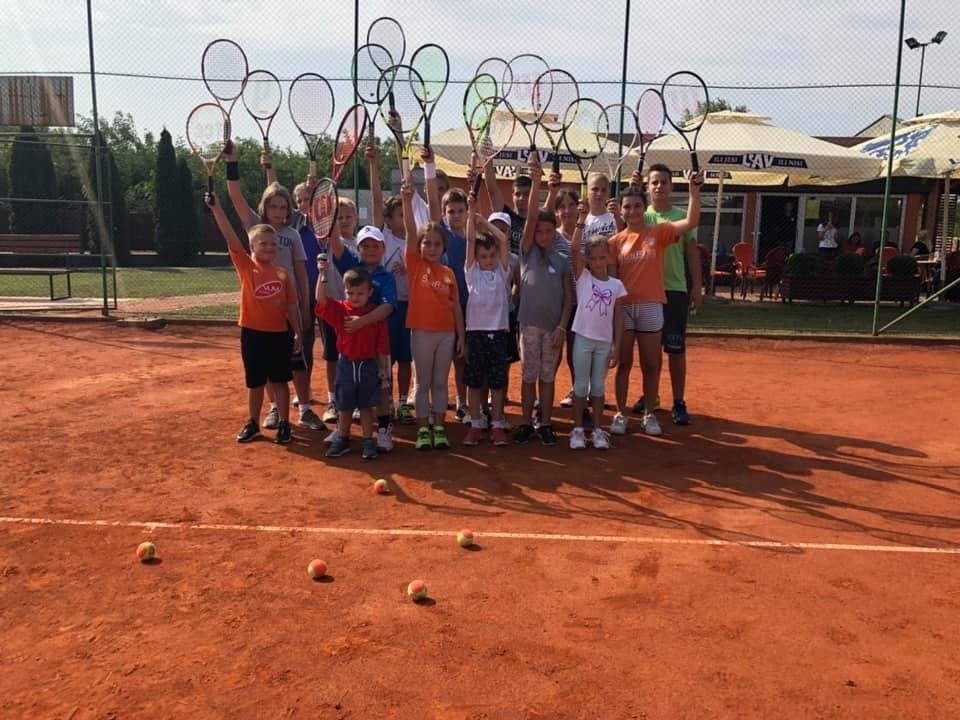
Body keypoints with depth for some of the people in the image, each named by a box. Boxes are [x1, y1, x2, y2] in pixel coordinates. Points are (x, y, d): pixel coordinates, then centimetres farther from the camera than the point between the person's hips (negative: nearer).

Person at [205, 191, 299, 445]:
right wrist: (216, 208, -25)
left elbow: (291, 305, 5)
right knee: (255, 383, 12)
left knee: (280, 381, 9)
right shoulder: (246, 267, -4)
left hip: (279, 333, 1)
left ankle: (284, 424, 20)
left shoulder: (283, 273, 0)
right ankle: (252, 424, 27)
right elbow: (230, 238, -15)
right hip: (252, 333, 0)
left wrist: (297, 332, 5)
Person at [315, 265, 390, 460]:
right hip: (346, 365, 1)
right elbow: (321, 299, -24)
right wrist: (323, 274, -34)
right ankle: (342, 440, 26)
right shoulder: (339, 309, -6)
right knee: (344, 406, 13)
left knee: (366, 406, 9)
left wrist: (384, 367, -2)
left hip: (369, 365, -1)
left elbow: (382, 344, -3)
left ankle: (368, 441, 17)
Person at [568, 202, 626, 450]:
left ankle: (597, 430, 18)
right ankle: (578, 429, 15)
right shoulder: (582, 276, -2)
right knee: (581, 385, 6)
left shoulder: (617, 285, 2)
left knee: (598, 386, 10)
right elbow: (574, 249, -17)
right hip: (583, 338, -2)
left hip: (604, 342, 2)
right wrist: (582, 221, -23)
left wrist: (616, 347, 0)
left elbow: (618, 318, 4)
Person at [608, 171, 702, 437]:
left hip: (651, 305, -1)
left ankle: (649, 415, 19)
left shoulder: (659, 232, 0)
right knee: (624, 363, 7)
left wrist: (694, 190, -23)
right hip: (623, 306, 1)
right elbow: (610, 276, 3)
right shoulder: (616, 241, 3)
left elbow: (691, 222, -14)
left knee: (650, 365, 7)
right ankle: (620, 414, 16)